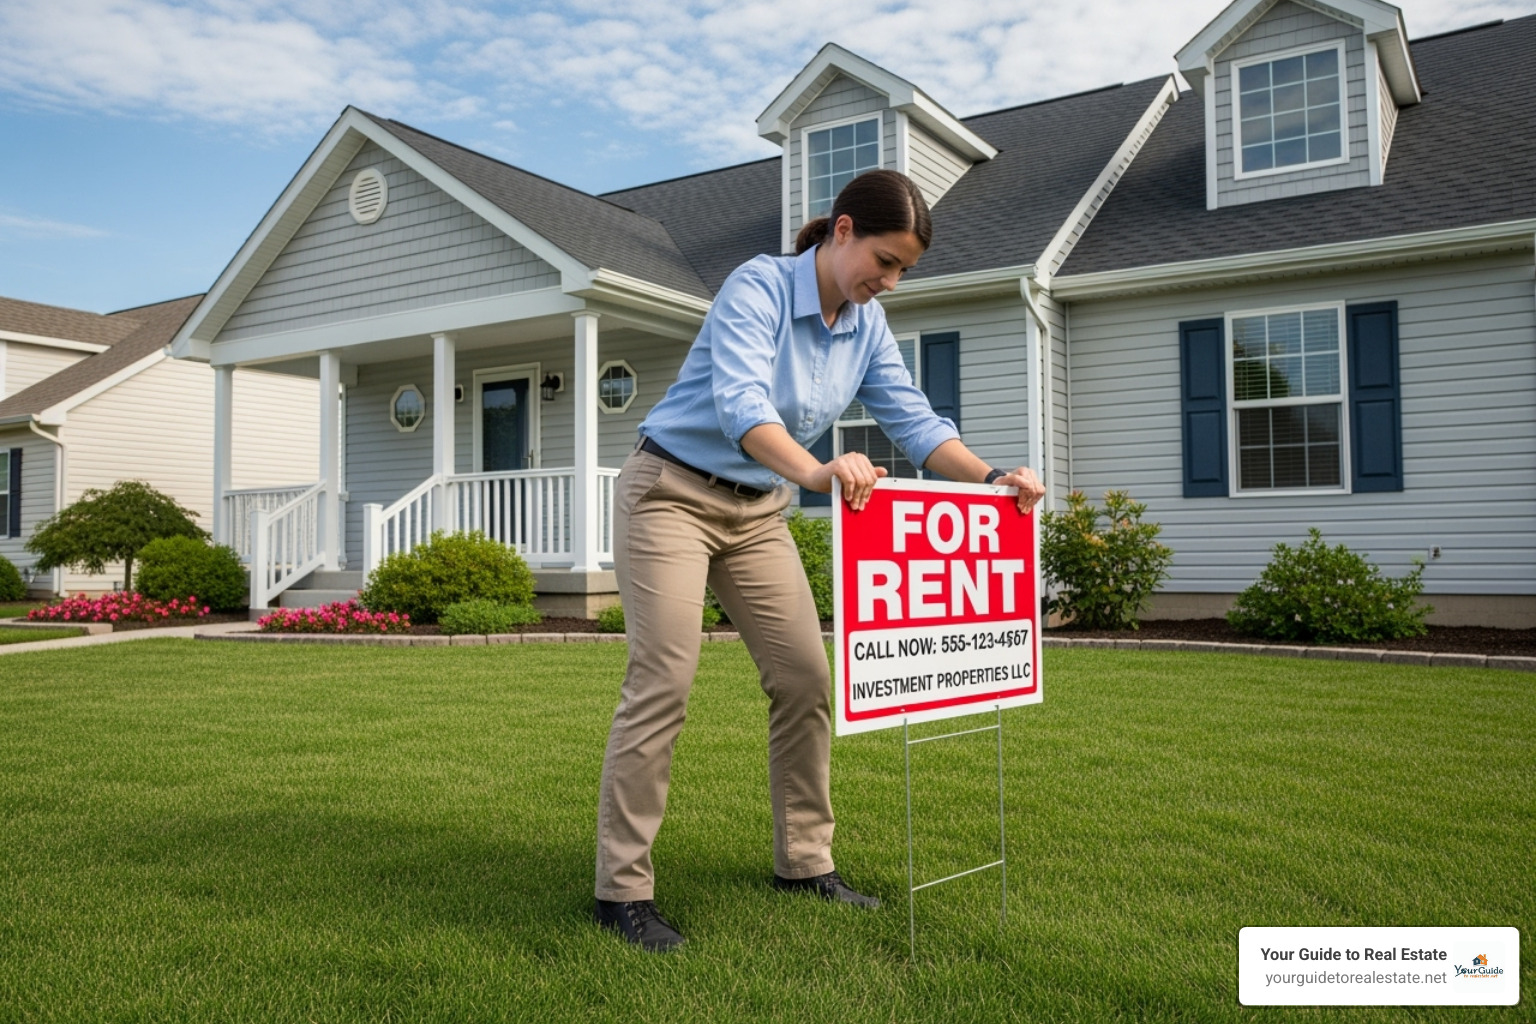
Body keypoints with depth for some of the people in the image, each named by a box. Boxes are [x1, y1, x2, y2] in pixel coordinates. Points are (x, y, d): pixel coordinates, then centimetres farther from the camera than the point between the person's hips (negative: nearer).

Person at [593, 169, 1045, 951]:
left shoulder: (867, 326, 2)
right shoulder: (758, 287, -19)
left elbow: (913, 420, 0)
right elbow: (740, 401, -35)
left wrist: (990, 479, -15)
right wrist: (815, 470, -53)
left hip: (757, 512, 7)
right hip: (672, 494, -7)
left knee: (807, 678, 3)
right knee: (663, 682, -13)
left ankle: (804, 862, 18)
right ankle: (622, 889, -3)